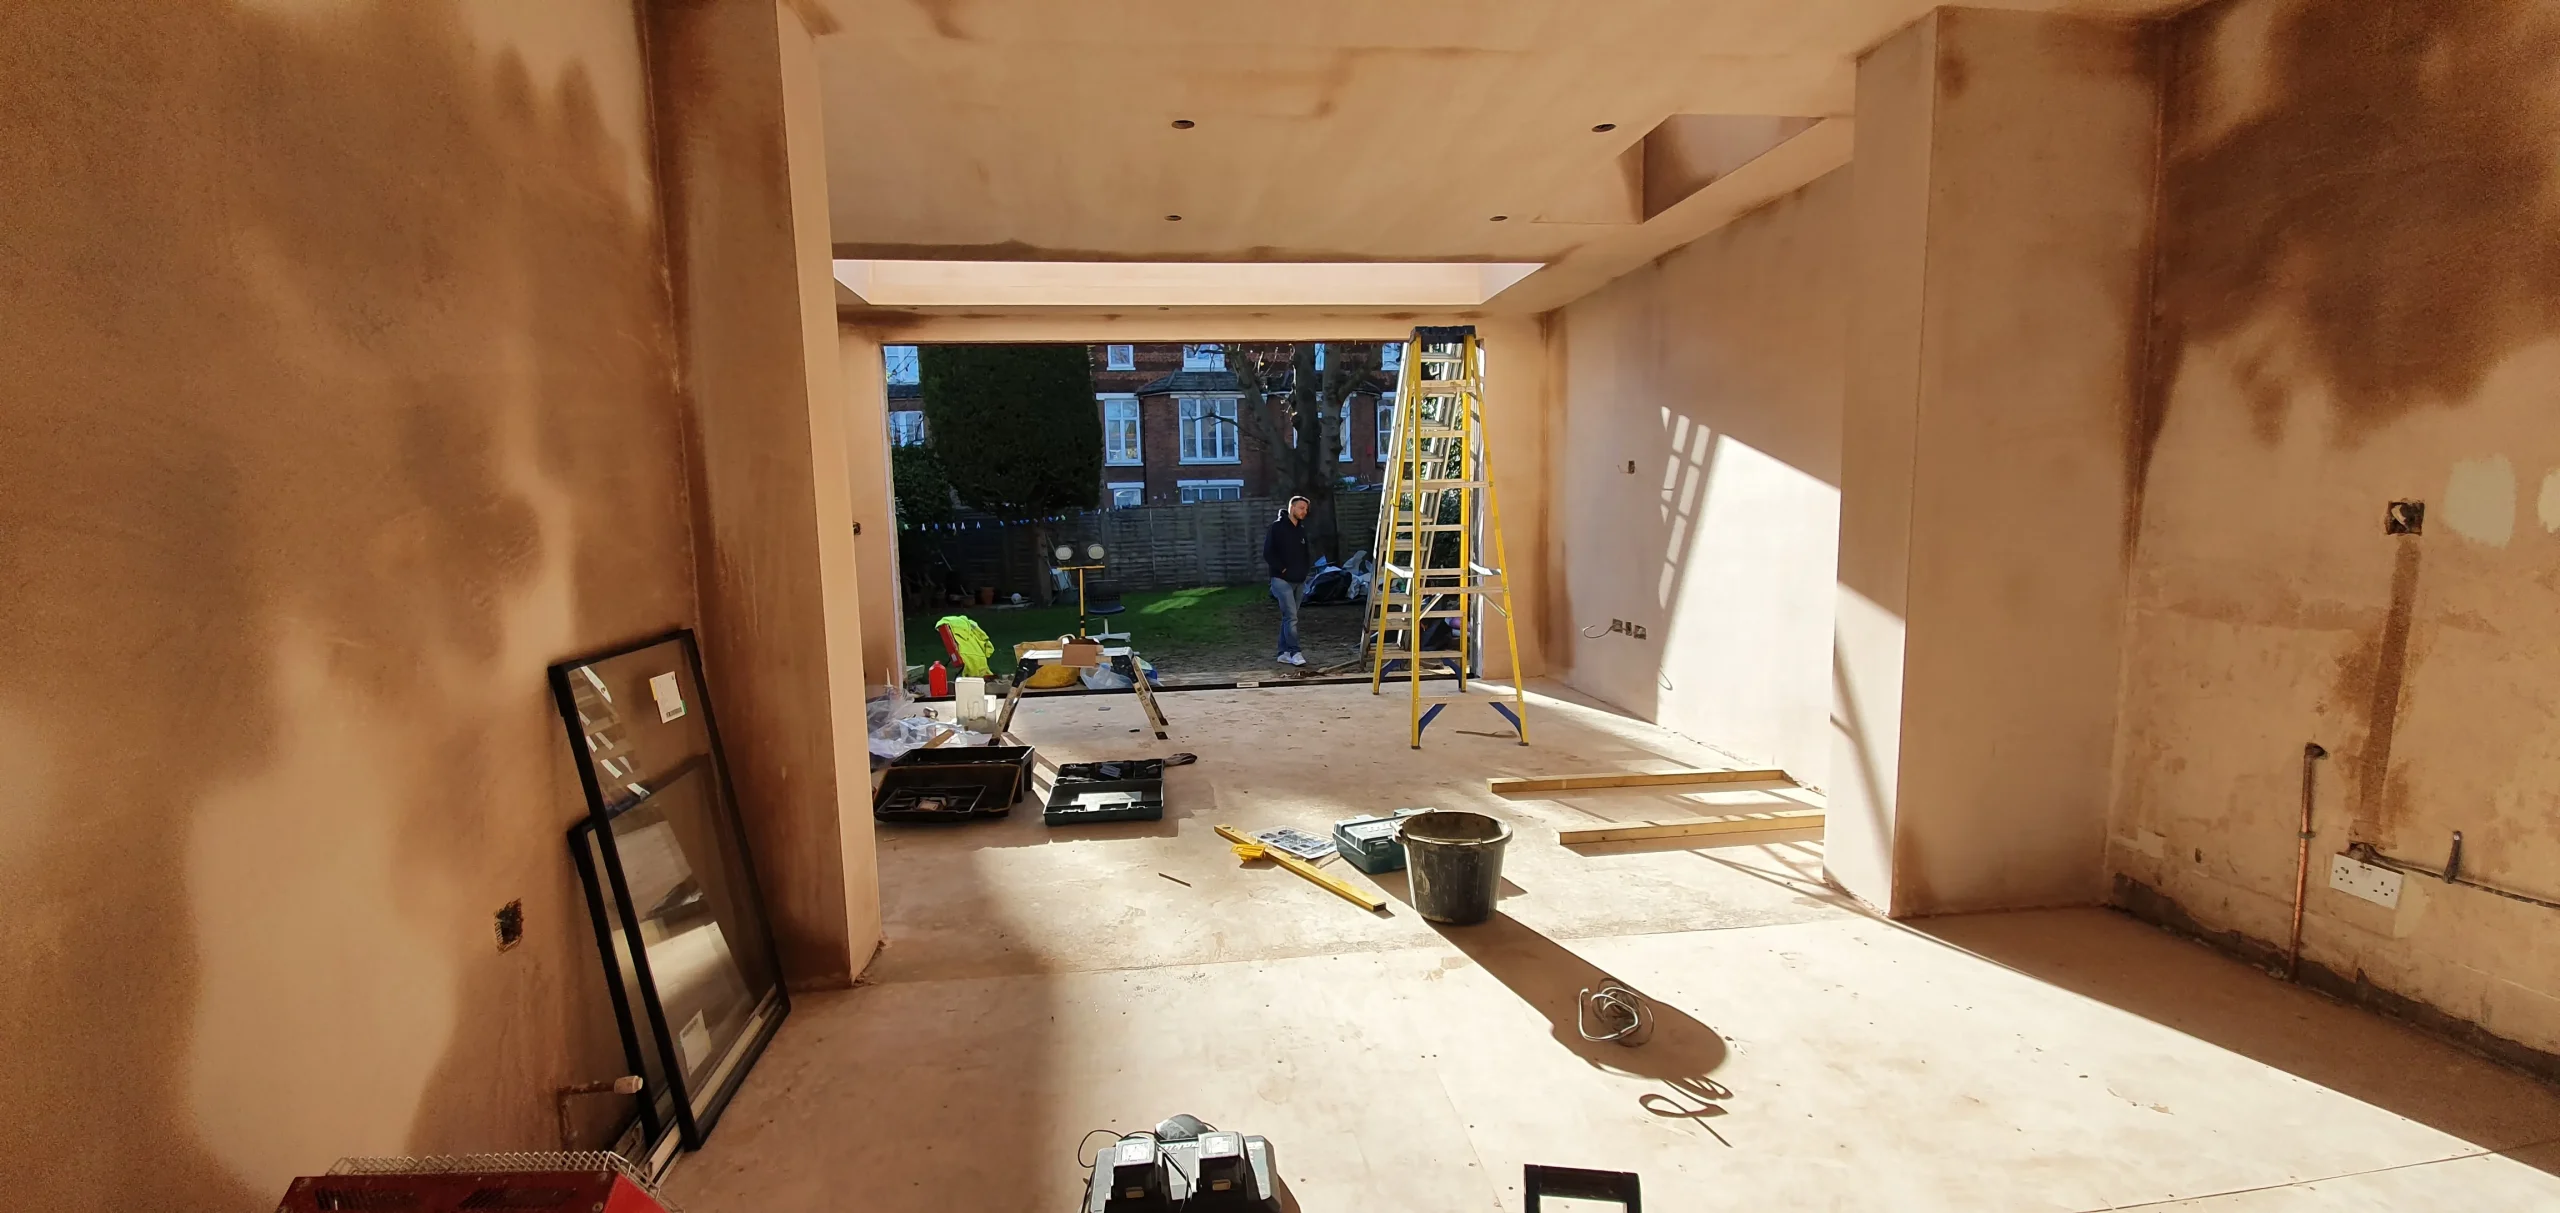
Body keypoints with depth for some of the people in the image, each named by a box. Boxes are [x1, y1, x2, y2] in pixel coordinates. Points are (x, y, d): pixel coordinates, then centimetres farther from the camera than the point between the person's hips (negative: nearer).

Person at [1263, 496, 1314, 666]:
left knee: (1288, 617, 10)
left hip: (1299, 580, 7)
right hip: (1282, 579, -7)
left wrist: (1304, 570, 8)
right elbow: (1268, 553, -12)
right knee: (1291, 616, -13)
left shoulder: (1301, 529, 12)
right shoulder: (1277, 526, -8)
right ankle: (1294, 652, -10)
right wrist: (1282, 569, -13)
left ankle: (1284, 653, 14)